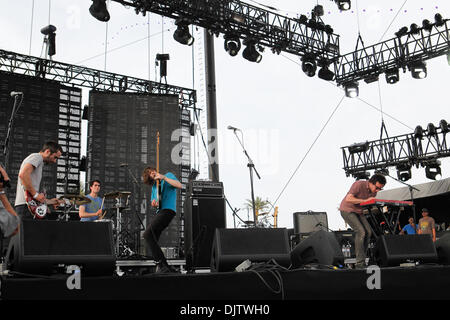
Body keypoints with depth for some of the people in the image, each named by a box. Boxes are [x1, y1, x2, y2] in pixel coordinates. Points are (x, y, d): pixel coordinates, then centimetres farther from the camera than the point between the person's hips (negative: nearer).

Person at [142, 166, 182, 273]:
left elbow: (179, 185, -12)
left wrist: (164, 177, -14)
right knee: (152, 238, 2)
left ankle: (161, 263, -16)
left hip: (168, 210, -9)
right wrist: (154, 203, 3)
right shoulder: (154, 185, 25)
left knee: (147, 234, -19)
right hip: (159, 211, 9)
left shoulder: (168, 175, 5)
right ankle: (166, 268, 7)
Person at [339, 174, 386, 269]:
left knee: (368, 232, -6)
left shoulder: (374, 191, 0)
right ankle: (360, 262, -17)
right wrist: (365, 200, -34)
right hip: (347, 210, -8)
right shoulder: (359, 185, -24)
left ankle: (361, 257, 4)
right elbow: (348, 199, -32)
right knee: (361, 232, -20)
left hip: (358, 211, 8)